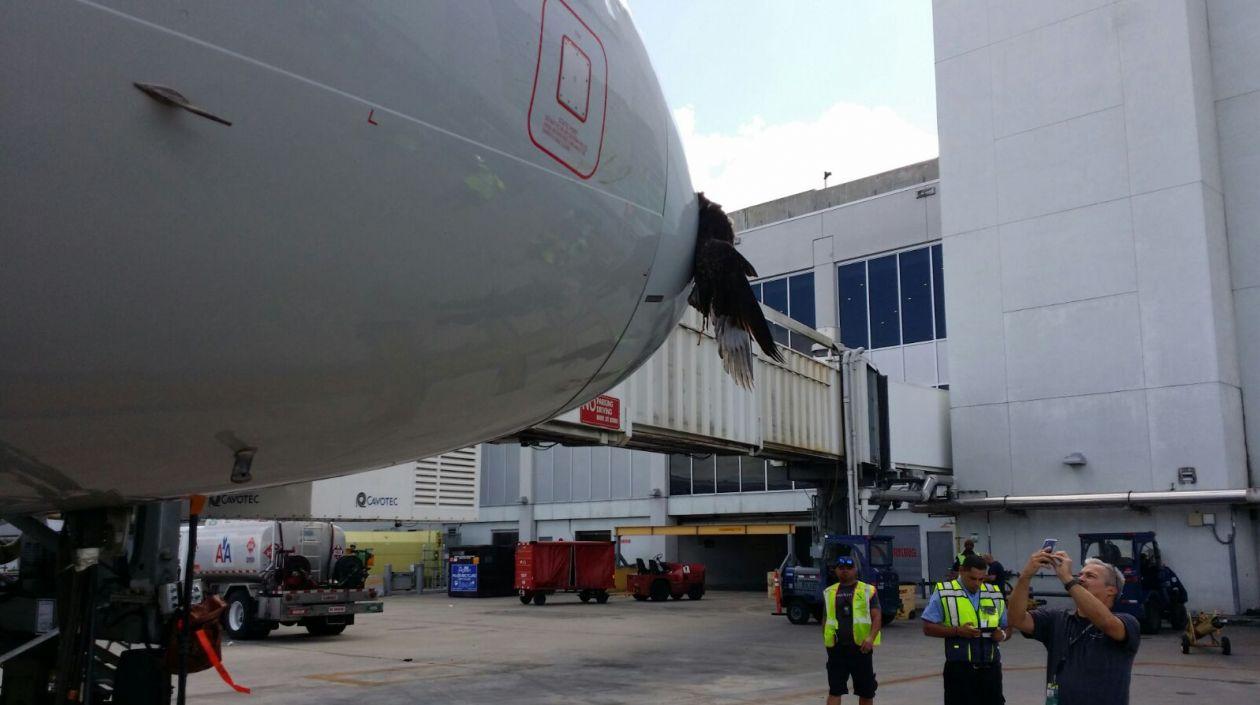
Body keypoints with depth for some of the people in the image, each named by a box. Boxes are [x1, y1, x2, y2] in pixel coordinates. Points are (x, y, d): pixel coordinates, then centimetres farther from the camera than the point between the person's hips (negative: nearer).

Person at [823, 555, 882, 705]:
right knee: (834, 690, -2)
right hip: (836, 648, 2)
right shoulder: (829, 592, 11)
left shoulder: (868, 591, 1)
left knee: (866, 690, 11)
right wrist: (825, 640, 11)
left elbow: (877, 617, -5)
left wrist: (871, 638, -18)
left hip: (861, 647, -1)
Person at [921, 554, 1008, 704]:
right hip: (960, 668, -4)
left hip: (990, 667, 4)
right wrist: (957, 631, -18)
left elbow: (1007, 628, 19)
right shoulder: (944, 593, -4)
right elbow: (928, 627, -6)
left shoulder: (995, 594, 10)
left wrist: (1003, 634, -5)